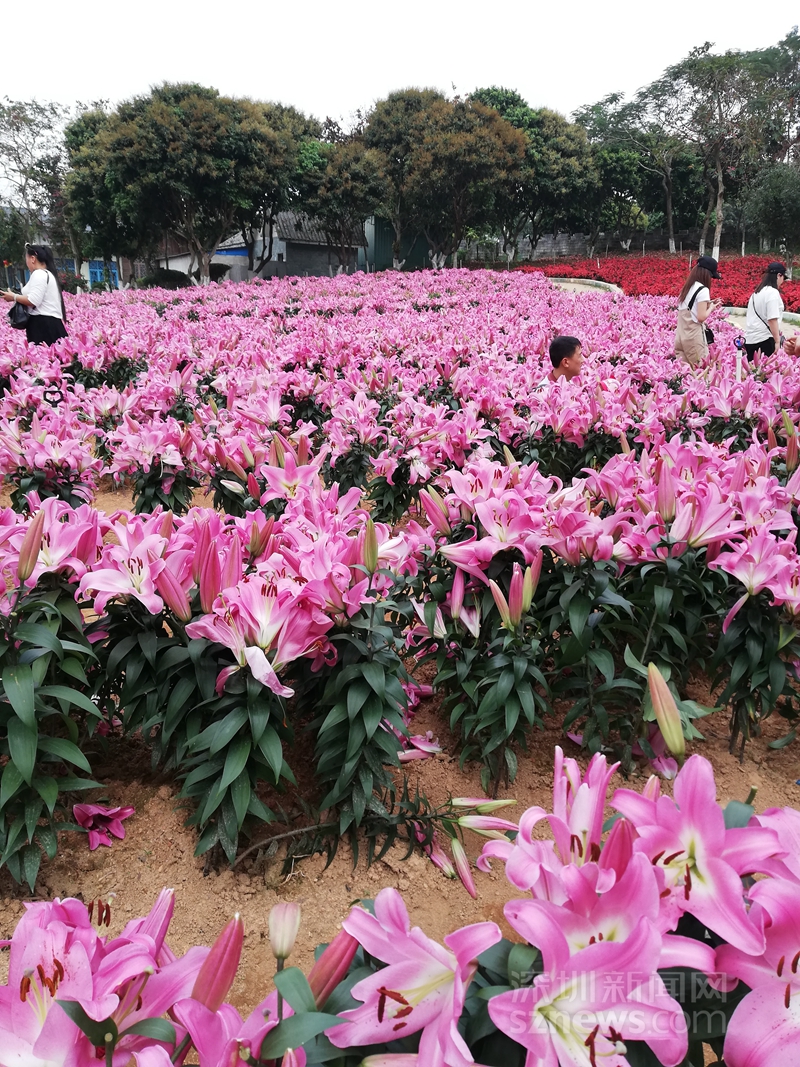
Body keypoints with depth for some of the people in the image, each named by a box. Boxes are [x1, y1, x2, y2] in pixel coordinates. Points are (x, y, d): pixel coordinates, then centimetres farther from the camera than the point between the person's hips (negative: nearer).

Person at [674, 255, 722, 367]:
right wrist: (711, 307, 2)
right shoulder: (703, 290, -10)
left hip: (680, 336, 7)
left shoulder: (687, 287, 13)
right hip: (694, 337, -7)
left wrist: (707, 304, 16)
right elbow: (701, 317, -15)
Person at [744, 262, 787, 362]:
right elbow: (772, 319, -17)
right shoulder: (773, 292, -10)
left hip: (749, 338, 8)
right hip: (764, 339, -8)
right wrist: (777, 341, -16)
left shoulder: (757, 292, 14)